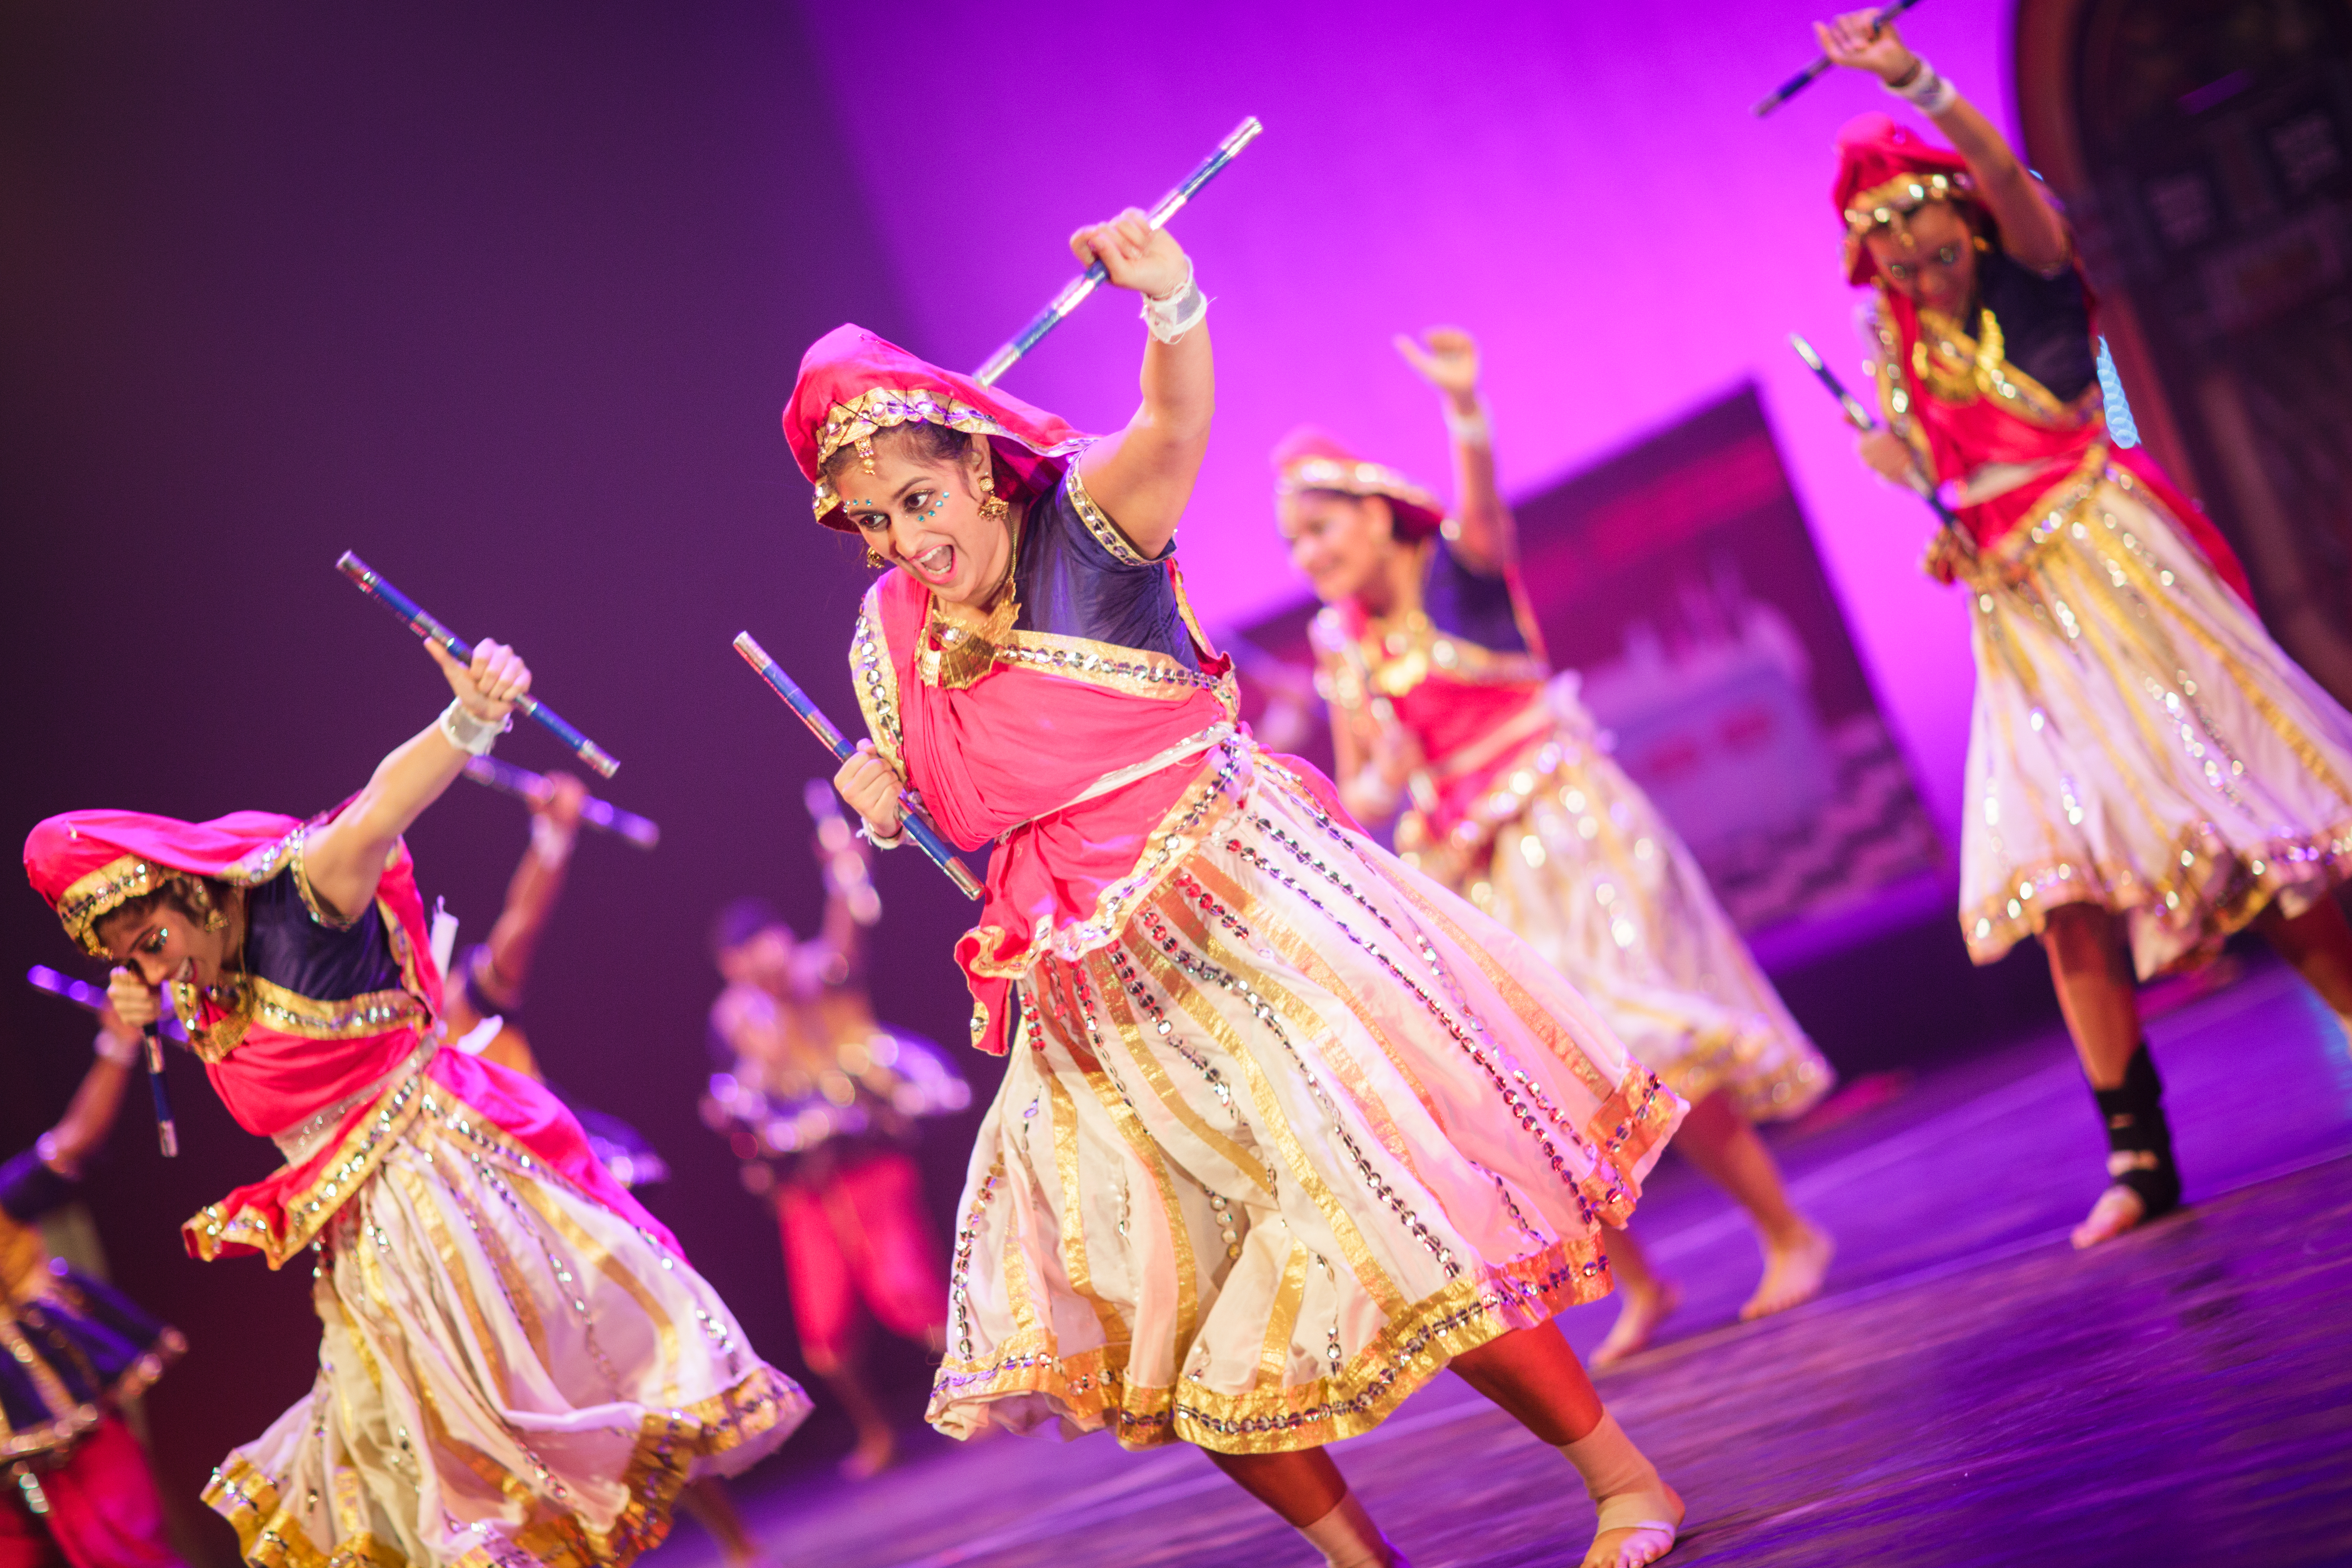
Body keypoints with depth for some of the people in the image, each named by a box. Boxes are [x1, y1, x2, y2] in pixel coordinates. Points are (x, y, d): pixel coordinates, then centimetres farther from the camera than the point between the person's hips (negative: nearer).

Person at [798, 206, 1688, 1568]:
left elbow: (1175, 428, -33)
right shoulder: (891, 643, 4)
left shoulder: (1086, 522, -11)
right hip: (1097, 991, 6)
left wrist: (1173, 305, -54)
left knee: (1398, 1216, -12)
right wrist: (883, 803, -5)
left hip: (1244, 912, -6)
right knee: (1145, 1301, 5)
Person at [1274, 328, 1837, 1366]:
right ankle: (1637, 1287, 18)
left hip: (1565, 830, -5)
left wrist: (1464, 407, -53)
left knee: (1652, 1053, -10)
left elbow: (1481, 506, -33)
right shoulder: (1340, 644, 5)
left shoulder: (1460, 566, -9)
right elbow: (1354, 794, 10)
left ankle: (1788, 1235, 9)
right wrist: (1382, 785, -15)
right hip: (1470, 869, 5)